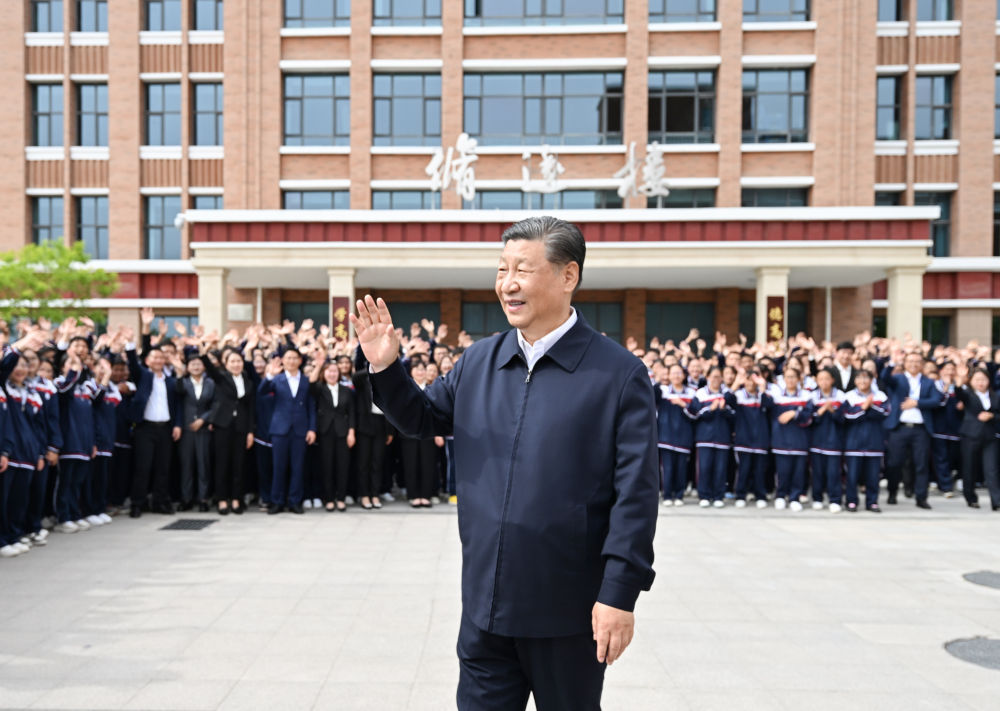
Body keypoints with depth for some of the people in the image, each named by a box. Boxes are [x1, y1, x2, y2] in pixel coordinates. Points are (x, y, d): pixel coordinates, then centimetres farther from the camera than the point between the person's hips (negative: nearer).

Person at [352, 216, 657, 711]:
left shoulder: (619, 374, -11)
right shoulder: (477, 361, 3)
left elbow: (635, 494, -13)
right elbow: (423, 418, 15)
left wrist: (620, 594, -15)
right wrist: (386, 368, -1)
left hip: (567, 614, -3)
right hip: (484, 606, 4)